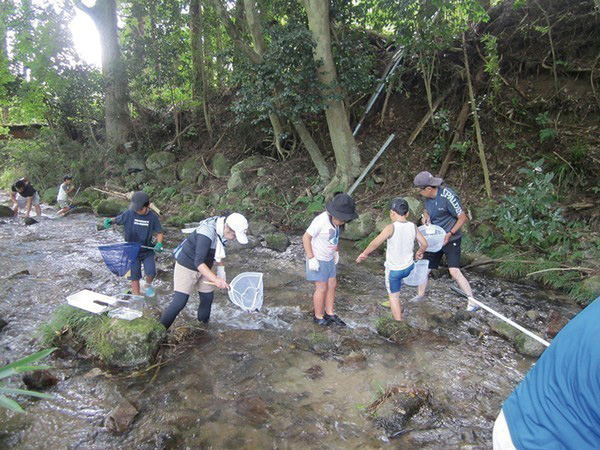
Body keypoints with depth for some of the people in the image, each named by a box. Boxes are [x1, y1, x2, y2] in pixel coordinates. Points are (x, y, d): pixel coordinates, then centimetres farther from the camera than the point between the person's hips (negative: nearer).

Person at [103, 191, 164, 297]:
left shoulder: (153, 216, -10)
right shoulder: (129, 214, -11)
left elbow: (159, 232, -2)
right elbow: (117, 220, 3)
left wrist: (159, 243, -20)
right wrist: (109, 221, -19)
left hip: (147, 251, 0)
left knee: (151, 272, -15)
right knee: (134, 276, 7)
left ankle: (148, 285, 21)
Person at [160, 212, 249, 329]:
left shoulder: (223, 228, -10)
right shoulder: (207, 233, -35)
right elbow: (198, 262, -37)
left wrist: (221, 268, 1)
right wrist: (215, 279, -45)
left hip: (204, 267, 8)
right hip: (187, 266, -7)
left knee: (208, 298, 10)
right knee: (179, 302, -9)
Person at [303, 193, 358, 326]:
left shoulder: (334, 218, -5)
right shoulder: (321, 220, -28)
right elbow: (306, 237, -23)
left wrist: (336, 251, 16)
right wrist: (311, 259, -23)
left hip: (327, 258, 8)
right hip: (317, 259, -8)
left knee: (332, 285, 12)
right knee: (322, 288, 3)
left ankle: (330, 314, 27)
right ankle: (318, 317, 22)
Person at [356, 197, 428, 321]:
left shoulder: (391, 228, -20)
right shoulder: (413, 227, -6)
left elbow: (375, 243, -24)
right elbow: (424, 244, 2)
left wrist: (364, 254, -10)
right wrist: (419, 252, 22)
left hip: (393, 269, -5)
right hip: (409, 267, 5)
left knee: (393, 296, 12)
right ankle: (398, 306, 47)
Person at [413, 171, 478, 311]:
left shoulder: (447, 196, -24)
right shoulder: (427, 197, -2)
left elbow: (463, 217, -17)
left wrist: (450, 234, -25)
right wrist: (425, 216, -5)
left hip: (450, 240, -7)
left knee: (454, 271, -17)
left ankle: (471, 301, -4)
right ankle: (420, 295, 30)